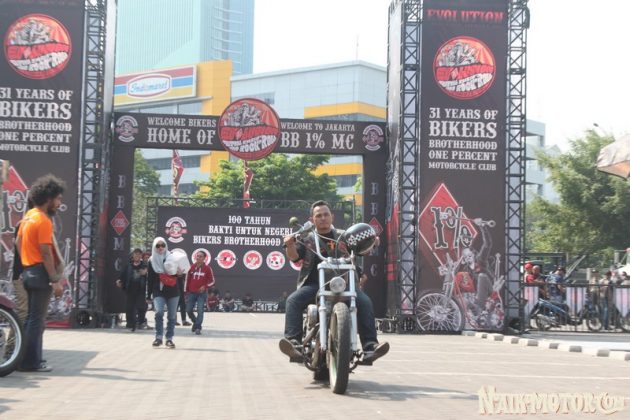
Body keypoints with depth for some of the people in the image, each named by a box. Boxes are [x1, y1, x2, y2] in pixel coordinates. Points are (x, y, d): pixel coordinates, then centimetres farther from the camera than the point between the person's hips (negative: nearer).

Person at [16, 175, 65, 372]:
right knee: (37, 319, -6)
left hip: (28, 272, 10)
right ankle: (31, 361, -3)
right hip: (40, 273, -10)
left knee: (31, 318, 14)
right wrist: (55, 281, -19)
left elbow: (19, 242, 19)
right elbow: (46, 254, -20)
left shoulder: (28, 216, 13)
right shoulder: (43, 221, -16)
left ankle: (29, 358, 18)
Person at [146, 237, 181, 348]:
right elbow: (149, 279, 7)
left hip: (172, 292, 1)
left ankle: (169, 339, 13)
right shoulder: (151, 261, 4)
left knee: (172, 316, 3)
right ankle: (158, 337, -9)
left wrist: (179, 273, -13)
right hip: (158, 292, -1)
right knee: (159, 312, -19)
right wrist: (148, 295, 6)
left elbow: (178, 271, 12)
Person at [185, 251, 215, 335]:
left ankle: (198, 328, -3)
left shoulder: (207, 268, -4)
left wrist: (205, 287, -15)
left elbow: (212, 281, 1)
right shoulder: (192, 267, 5)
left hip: (202, 293, -3)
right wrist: (186, 291, 10)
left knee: (200, 310, -11)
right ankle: (195, 322, 28)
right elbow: (187, 279, 12)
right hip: (191, 293, 3)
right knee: (188, 310, 2)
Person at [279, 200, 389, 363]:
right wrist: (290, 245, -23)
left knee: (364, 302, -24)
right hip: (313, 284, 0)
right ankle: (294, 342, -36)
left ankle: (370, 346, -28)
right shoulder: (307, 239, 13)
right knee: (293, 300, -28)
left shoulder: (343, 236, 16)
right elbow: (294, 256, -1)